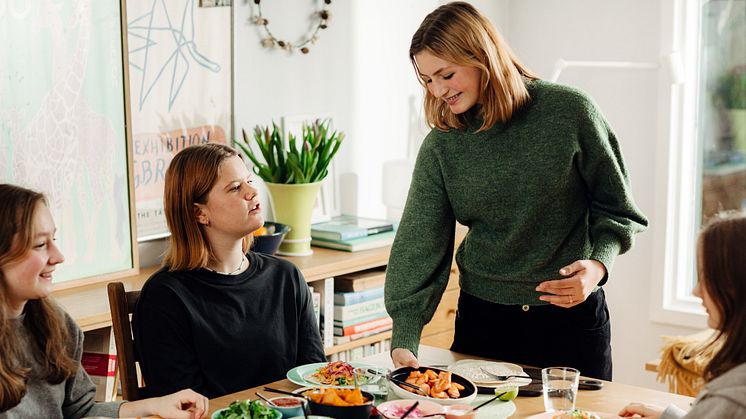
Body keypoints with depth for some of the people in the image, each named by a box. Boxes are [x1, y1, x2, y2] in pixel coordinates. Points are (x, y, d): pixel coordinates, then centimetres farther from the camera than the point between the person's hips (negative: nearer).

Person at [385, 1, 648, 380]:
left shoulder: (569, 112, -10)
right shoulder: (441, 146, -4)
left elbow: (617, 210, -1)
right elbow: (419, 243, -8)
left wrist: (597, 265, -20)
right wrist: (404, 341, -19)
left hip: (571, 318, -2)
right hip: (482, 319, 2)